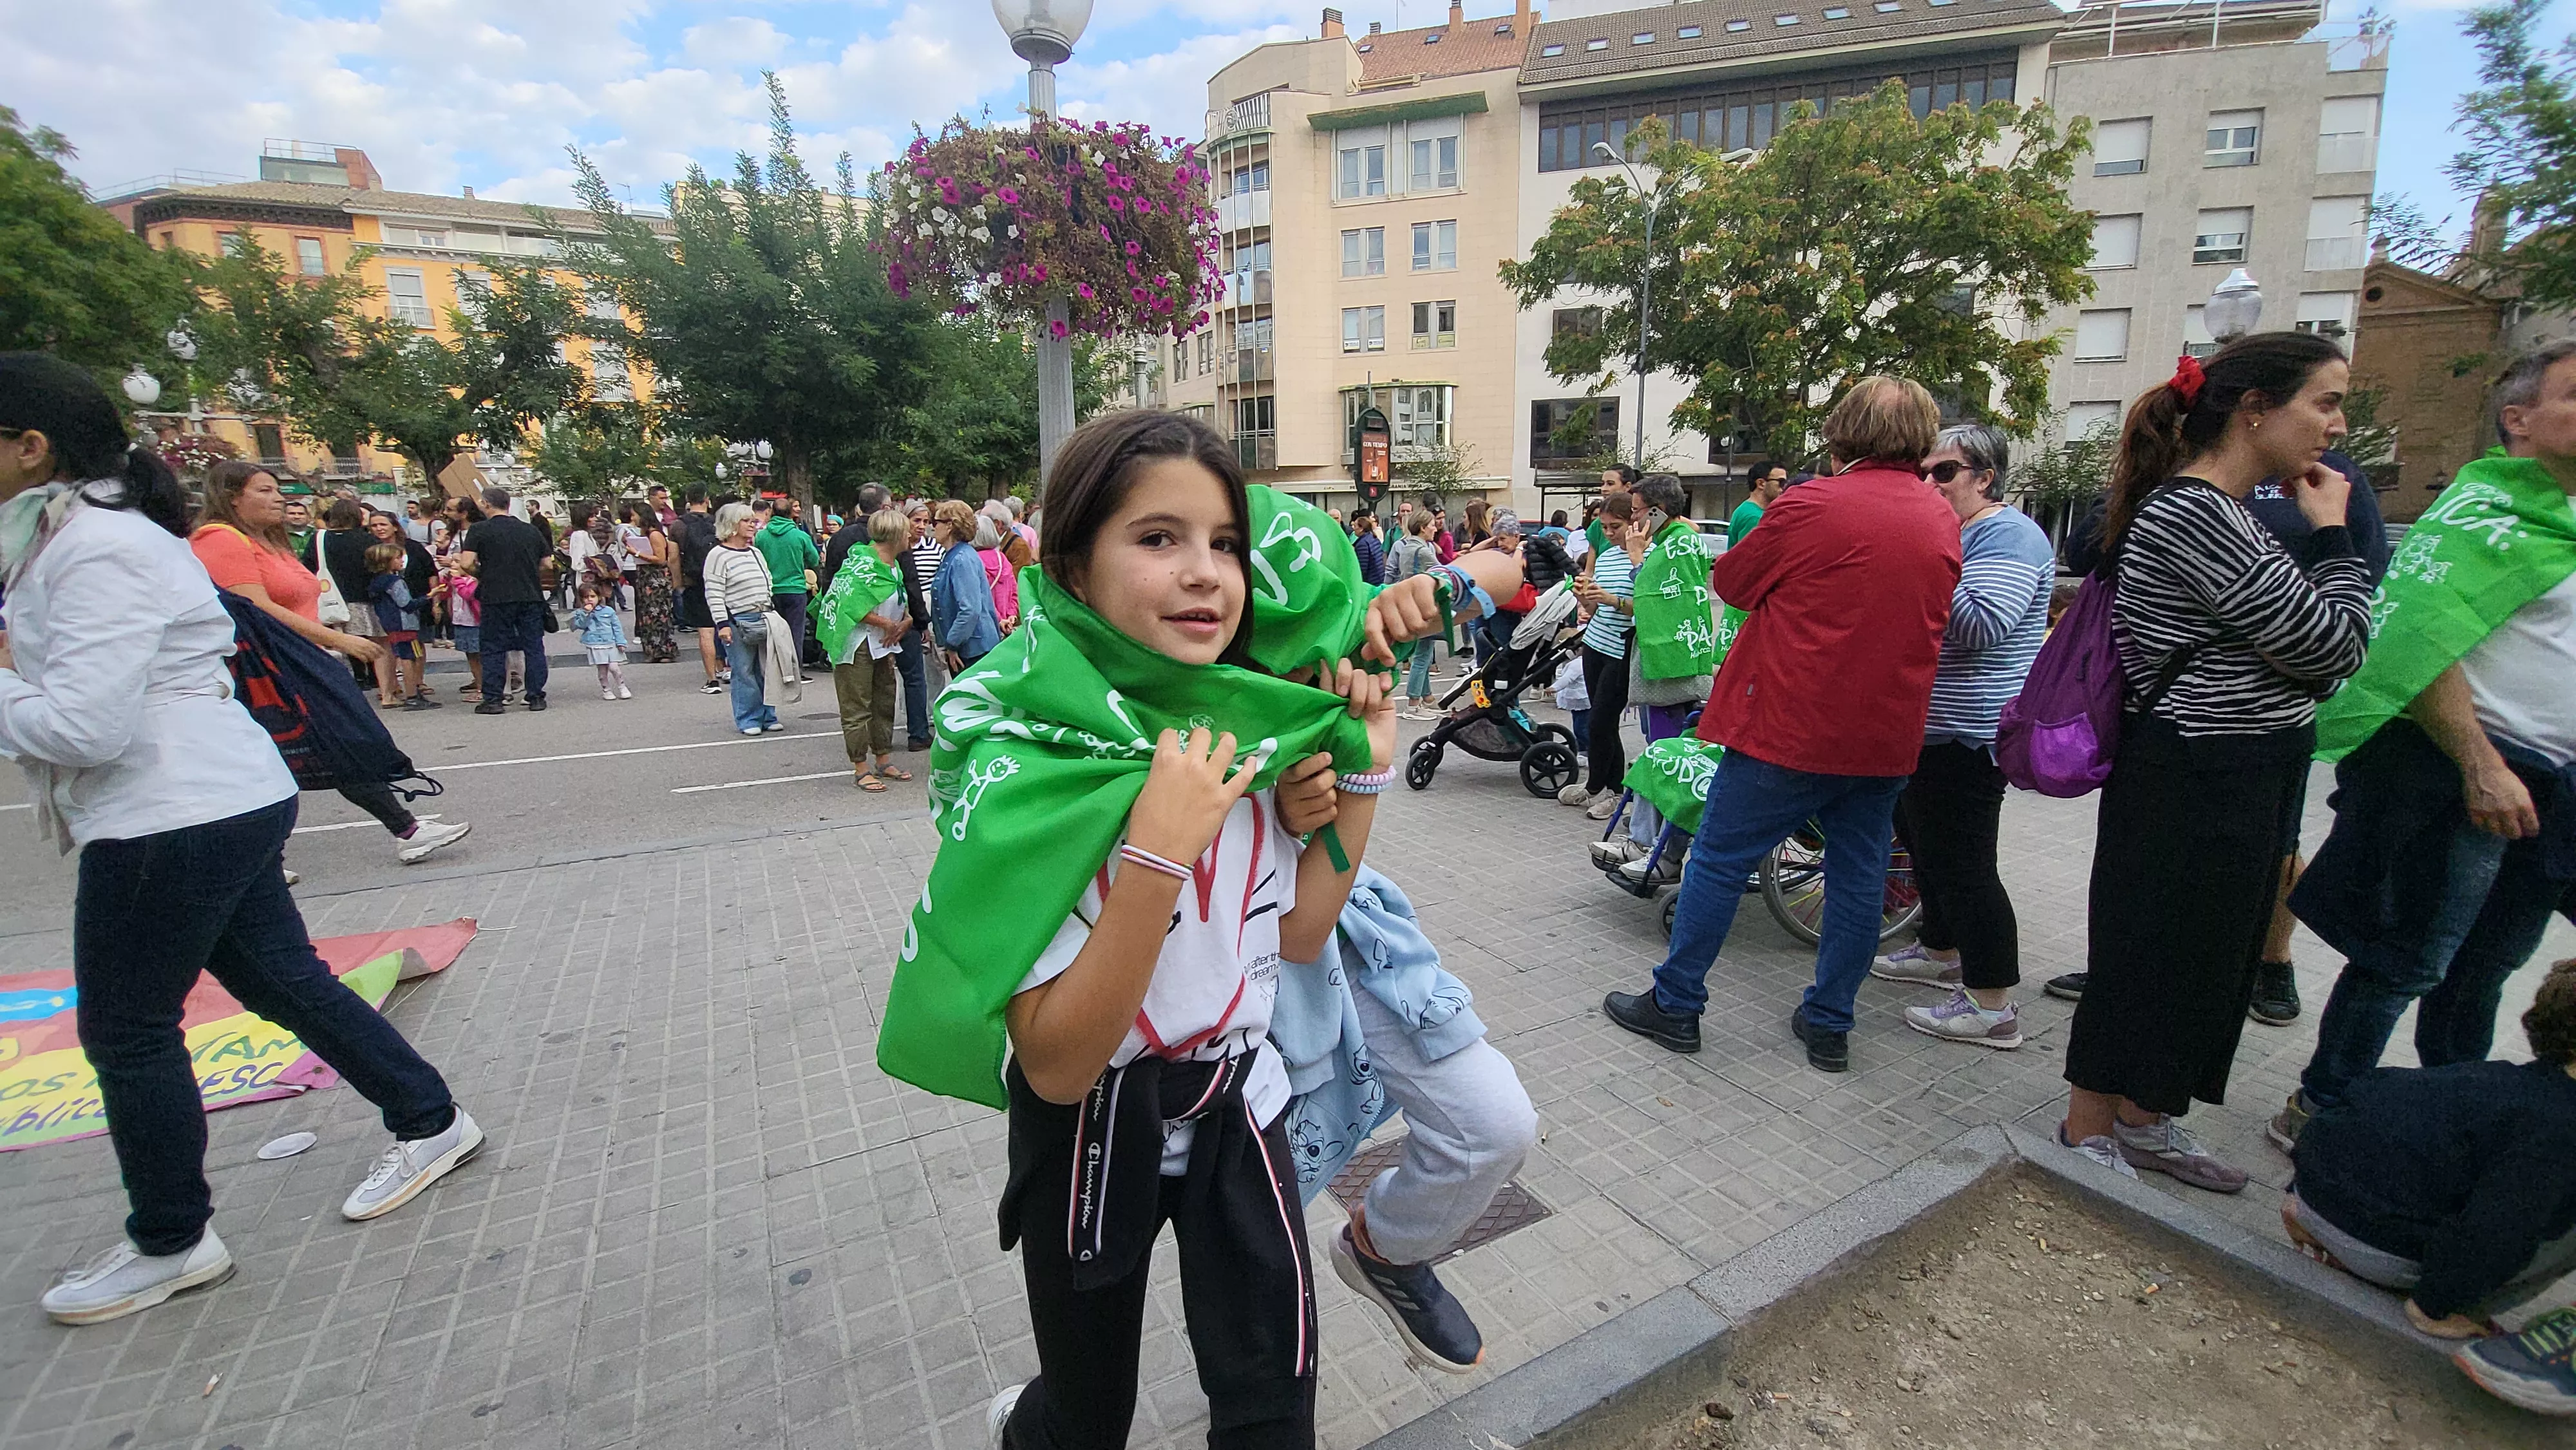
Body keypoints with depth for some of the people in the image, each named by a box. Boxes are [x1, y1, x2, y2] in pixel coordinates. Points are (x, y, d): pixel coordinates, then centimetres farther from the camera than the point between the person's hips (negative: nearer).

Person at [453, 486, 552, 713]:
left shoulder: (479, 530, -1)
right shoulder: (530, 530, 10)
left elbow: (466, 564, -10)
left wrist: (481, 575, 10)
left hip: (496, 598, -3)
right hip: (531, 596, 3)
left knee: (494, 649, 5)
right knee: (533, 647, 7)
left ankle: (493, 699, 7)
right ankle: (536, 697, 8)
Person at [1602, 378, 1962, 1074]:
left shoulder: (1812, 505, -12)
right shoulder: (1946, 522, 8)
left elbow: (1731, 584, -2)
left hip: (1790, 725, -6)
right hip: (1887, 737, 6)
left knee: (1719, 860, 4)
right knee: (1858, 876, 14)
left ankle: (1675, 1004, 12)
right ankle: (1829, 1025, 24)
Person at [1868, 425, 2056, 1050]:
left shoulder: (2007, 534, -14)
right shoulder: (1945, 532, 16)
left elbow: (1981, 625, -28)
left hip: (1968, 734, -11)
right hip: (1932, 725, 11)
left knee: (1959, 859, -7)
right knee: (1919, 834, 20)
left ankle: (1993, 1006, 3)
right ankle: (1940, 951, 37)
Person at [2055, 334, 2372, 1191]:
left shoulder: (2219, 513, 12)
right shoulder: (2194, 515, -19)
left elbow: (2307, 657, 12)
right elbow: (2332, 649, -17)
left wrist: (2317, 537, -2)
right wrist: (2331, 534, -6)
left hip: (2234, 782, 10)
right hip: (2194, 784, -10)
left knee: (2205, 962, 20)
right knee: (2146, 961, 3)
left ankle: (2145, 1124, 36)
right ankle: (2087, 1140, 21)